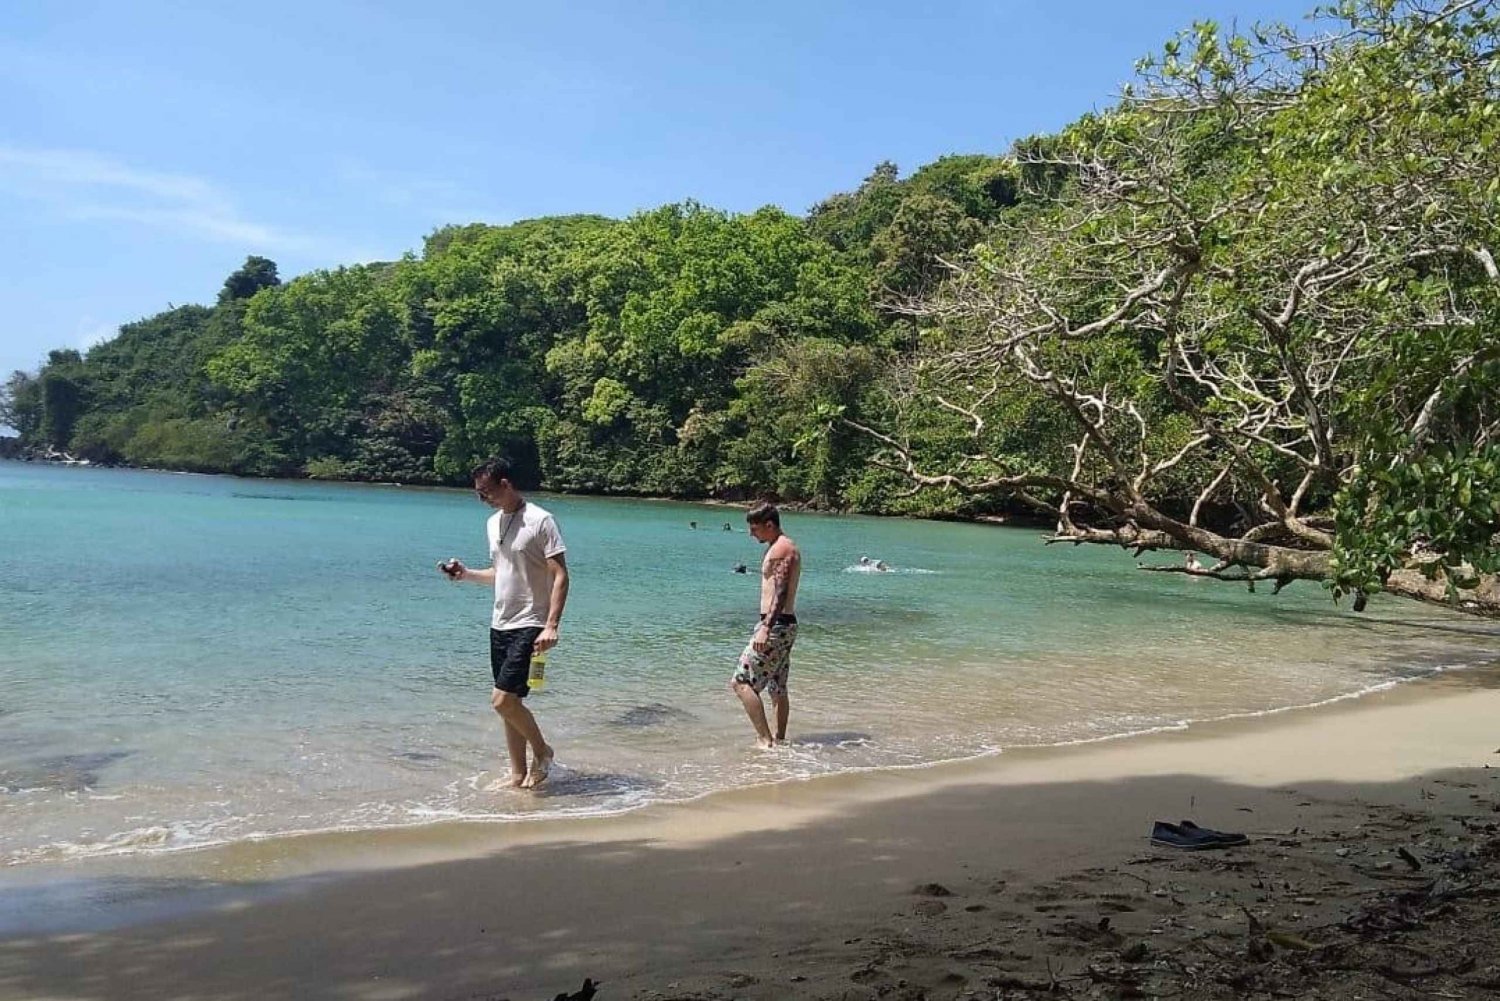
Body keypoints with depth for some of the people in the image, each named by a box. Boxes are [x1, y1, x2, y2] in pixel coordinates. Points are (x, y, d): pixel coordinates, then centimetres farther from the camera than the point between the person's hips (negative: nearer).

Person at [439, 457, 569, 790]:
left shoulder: (540, 521, -12)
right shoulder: (493, 523, 12)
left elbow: (560, 575, -14)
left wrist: (551, 625, -22)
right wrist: (466, 573, 6)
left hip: (529, 626, -8)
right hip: (500, 625, 8)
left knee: (502, 699, -15)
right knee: (510, 702, 10)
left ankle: (542, 752, 8)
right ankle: (518, 777, 19)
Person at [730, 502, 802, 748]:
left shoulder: (782, 548, -14)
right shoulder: (781, 548, 18)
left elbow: (780, 592, -23)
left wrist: (765, 628, -30)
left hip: (776, 625, -11)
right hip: (785, 626, 11)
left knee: (741, 682, -11)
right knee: (777, 688, 16)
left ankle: (766, 741, -14)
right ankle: (779, 741, 23)